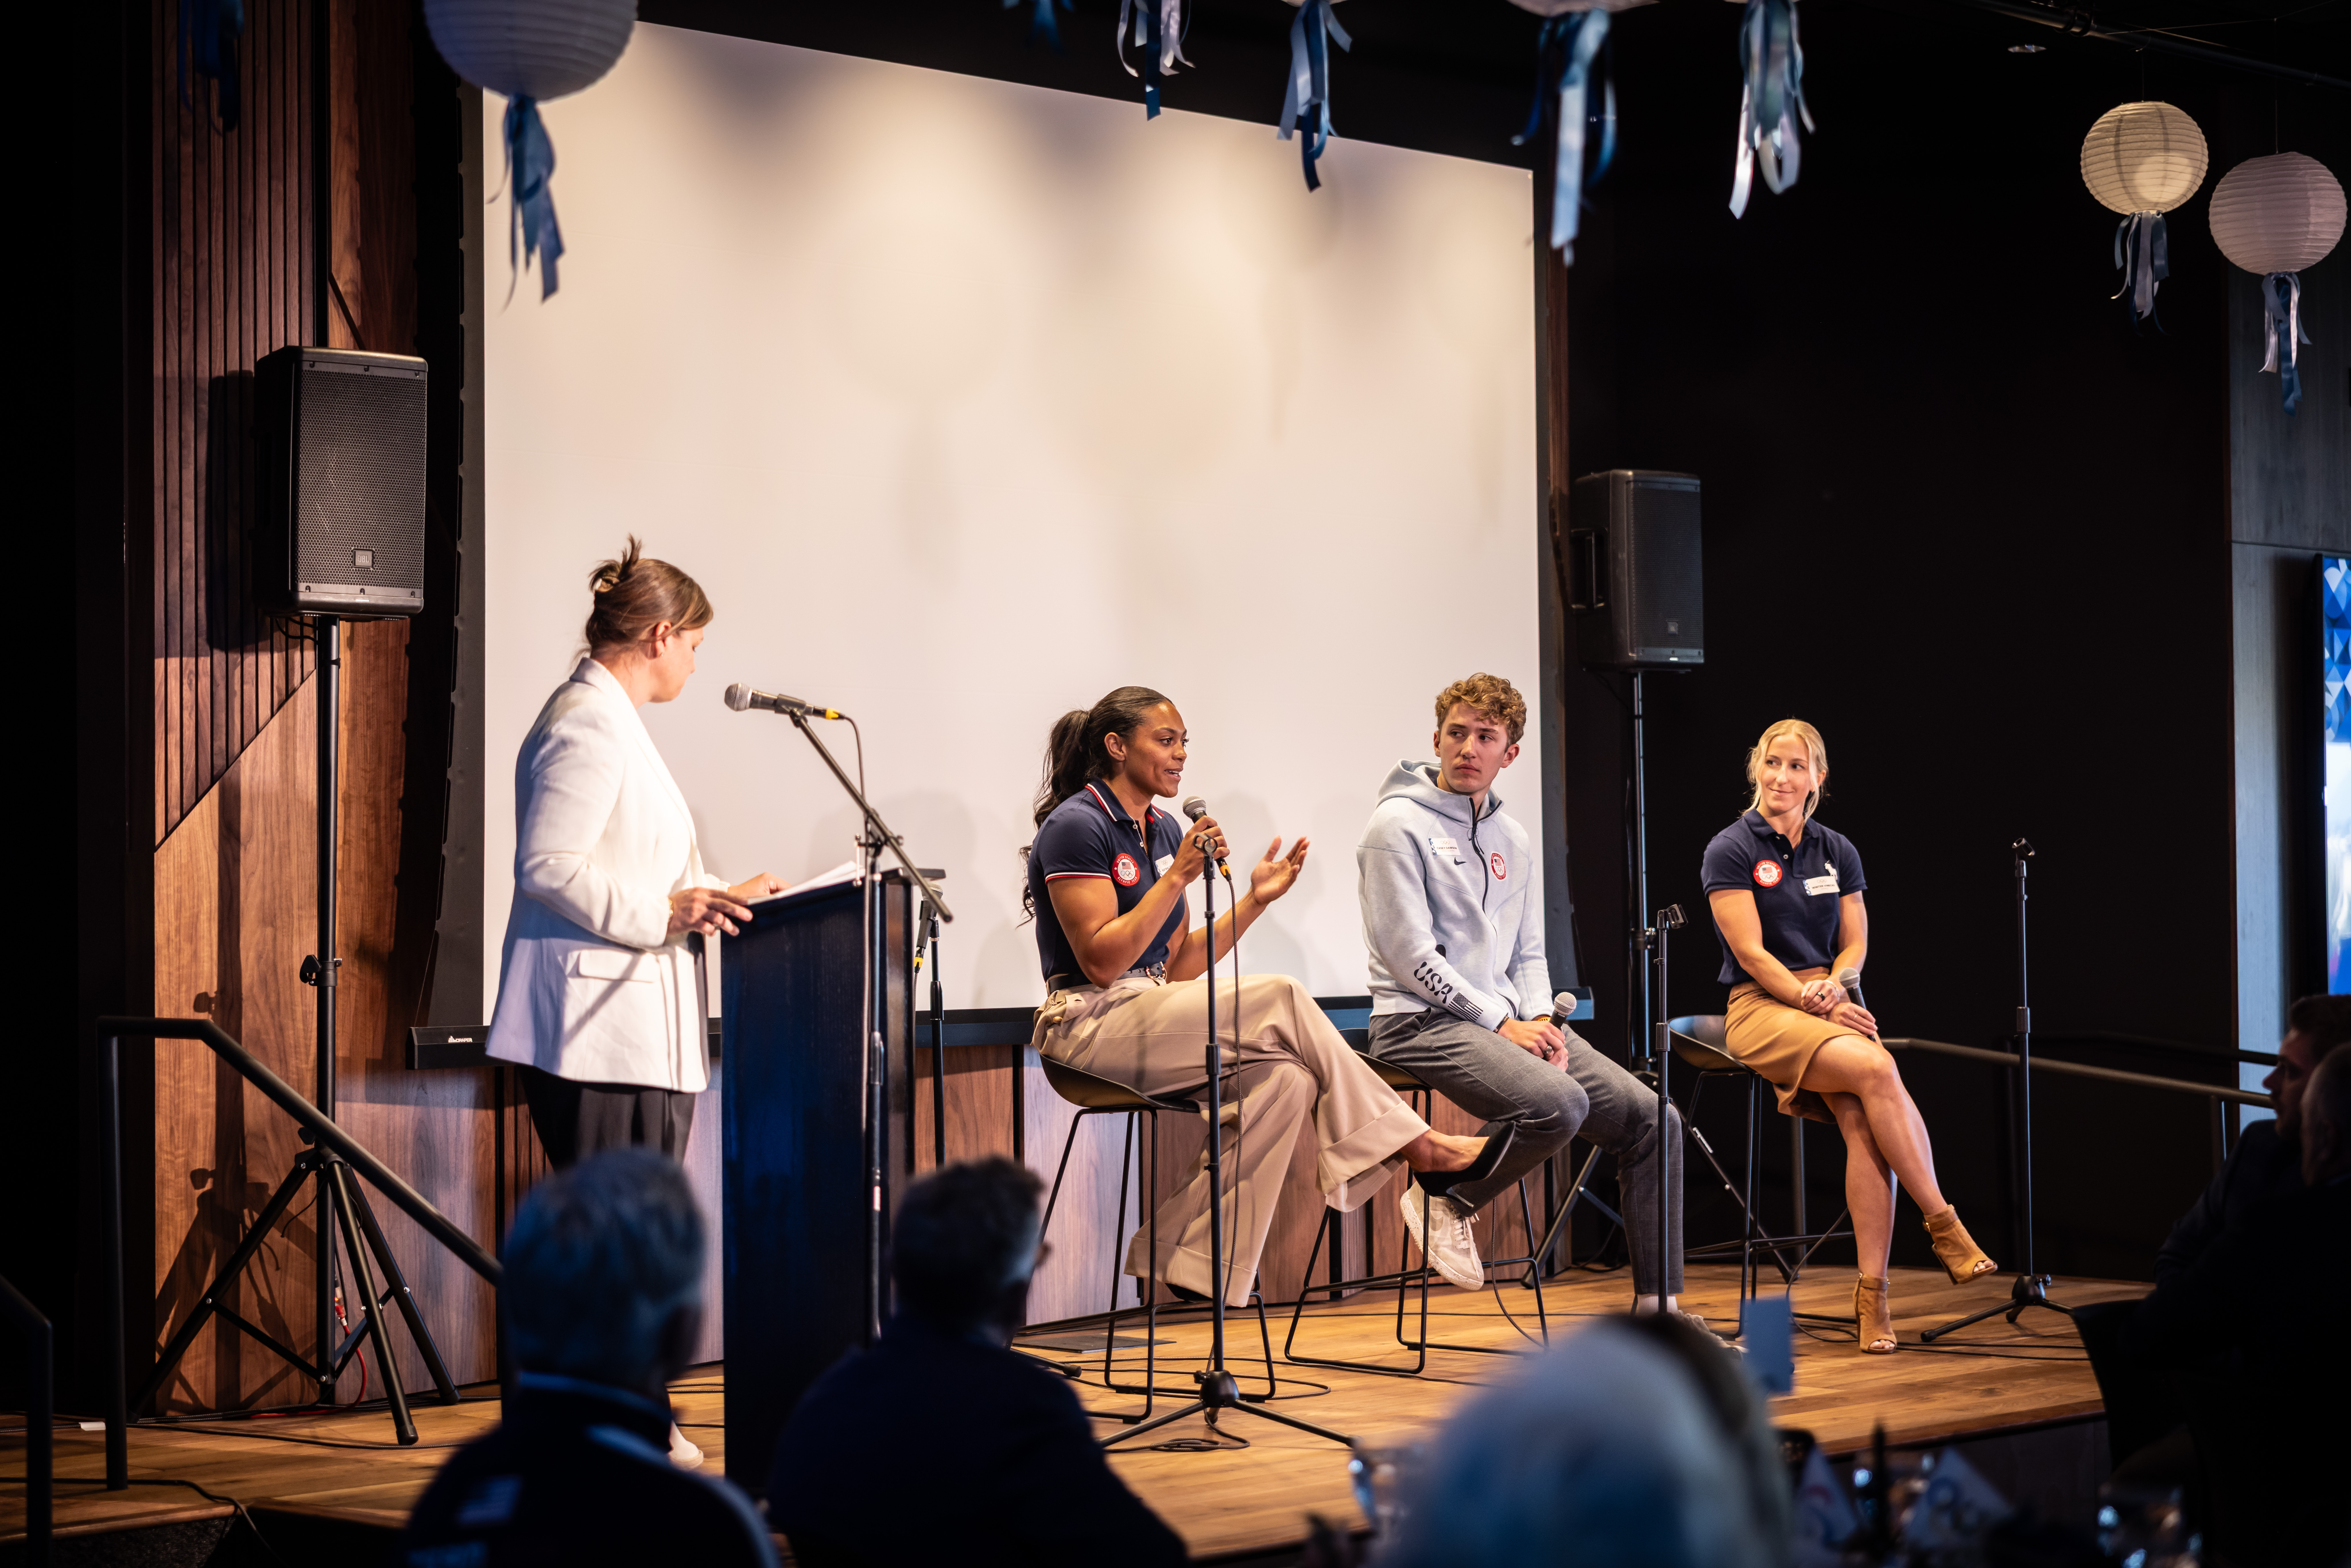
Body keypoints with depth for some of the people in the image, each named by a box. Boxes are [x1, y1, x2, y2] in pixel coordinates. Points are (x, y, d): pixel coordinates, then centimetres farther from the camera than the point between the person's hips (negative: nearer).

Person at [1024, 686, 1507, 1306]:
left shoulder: (1163, 832, 15)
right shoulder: (1077, 825, -11)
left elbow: (1177, 968, 14)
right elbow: (1102, 961, -19)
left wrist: (1256, 900, 5)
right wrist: (1179, 876, -21)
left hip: (1152, 1018, 9)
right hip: (1090, 1027, -8)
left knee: (1283, 1078, -20)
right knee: (1280, 999, -20)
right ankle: (1420, 1149, -11)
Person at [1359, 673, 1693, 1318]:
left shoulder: (1511, 841, 17)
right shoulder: (1400, 824, -6)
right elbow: (1409, 954, -13)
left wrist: (1540, 1019, -2)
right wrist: (1501, 1023, -14)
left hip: (1507, 1019, 8)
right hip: (1421, 1021, -8)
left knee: (1651, 1119, -4)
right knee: (1560, 1103, -33)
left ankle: (1657, 1306, 2)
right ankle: (1447, 1201, -8)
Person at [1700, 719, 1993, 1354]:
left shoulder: (1837, 852, 14)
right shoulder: (1731, 851, -1)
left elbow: (1855, 945, 11)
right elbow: (1752, 954, -8)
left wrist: (1831, 989, -11)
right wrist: (1813, 1002, -19)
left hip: (1829, 1003, 4)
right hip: (1760, 1009, -4)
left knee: (1862, 1119, -27)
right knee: (1876, 1069, -32)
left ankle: (1871, 1296, -28)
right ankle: (1945, 1229, -24)